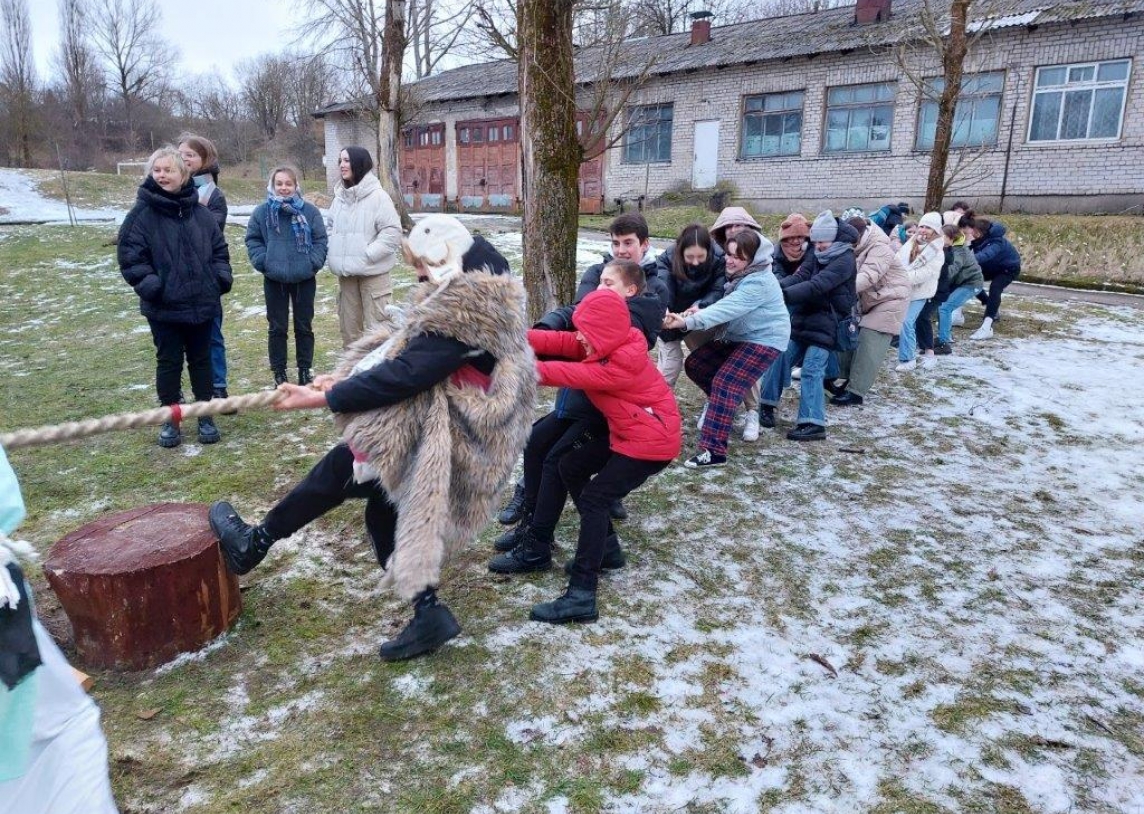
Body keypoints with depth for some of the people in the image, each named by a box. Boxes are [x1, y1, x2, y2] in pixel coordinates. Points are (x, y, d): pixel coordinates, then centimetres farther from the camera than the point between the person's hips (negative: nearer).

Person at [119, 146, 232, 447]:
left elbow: (219, 248, 12)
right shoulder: (142, 213, -6)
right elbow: (130, 257, -7)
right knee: (169, 362, 8)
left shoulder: (199, 211, 3)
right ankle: (170, 420, 21)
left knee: (201, 360, 13)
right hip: (164, 307, -2)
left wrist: (222, 277, -2)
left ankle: (205, 416, 25)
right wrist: (150, 286, -18)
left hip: (202, 303, 3)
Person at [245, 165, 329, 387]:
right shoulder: (262, 212, -1)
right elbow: (253, 240, 2)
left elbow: (320, 240, -1)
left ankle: (305, 370, 24)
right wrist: (263, 261, -10)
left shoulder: (310, 211, -2)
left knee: (304, 326, 11)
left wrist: (314, 262, -12)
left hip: (304, 279, 0)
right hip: (274, 279, 0)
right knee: (277, 328, 8)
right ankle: (279, 373, 18)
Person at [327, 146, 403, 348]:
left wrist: (367, 254, -15)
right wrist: (334, 252, 5)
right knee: (348, 324, 16)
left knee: (374, 327, -5)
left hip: (372, 272, -7)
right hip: (346, 272, 7)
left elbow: (392, 232, -15)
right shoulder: (340, 196, 8)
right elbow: (330, 227, 21)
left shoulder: (377, 196, -11)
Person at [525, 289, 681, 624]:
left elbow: (571, 374, -30)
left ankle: (581, 597, -16)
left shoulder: (622, 365, -28)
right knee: (571, 466, 9)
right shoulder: (606, 344, -1)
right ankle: (603, 545, 22)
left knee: (593, 498, -17)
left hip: (652, 442, -10)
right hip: (625, 432, 10)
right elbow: (560, 342, -10)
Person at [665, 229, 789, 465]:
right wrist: (700, 310, -20)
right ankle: (720, 403, 29)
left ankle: (714, 451, -25)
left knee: (725, 383, -24)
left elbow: (727, 309, -36)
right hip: (738, 336, 9)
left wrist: (688, 322, -44)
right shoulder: (738, 275, 2)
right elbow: (726, 307, 0)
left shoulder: (758, 282, -26)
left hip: (763, 340, -9)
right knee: (695, 363, 5)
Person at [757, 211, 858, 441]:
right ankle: (767, 403, 19)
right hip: (803, 320, 8)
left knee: (812, 371, -11)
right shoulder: (817, 255, 9)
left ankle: (814, 423, -7)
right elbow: (800, 276, -5)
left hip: (826, 325, -8)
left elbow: (816, 286, -27)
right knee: (781, 358, 7)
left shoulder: (844, 260, -15)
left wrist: (783, 295, -34)